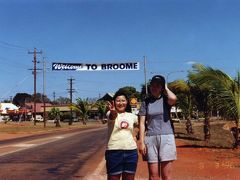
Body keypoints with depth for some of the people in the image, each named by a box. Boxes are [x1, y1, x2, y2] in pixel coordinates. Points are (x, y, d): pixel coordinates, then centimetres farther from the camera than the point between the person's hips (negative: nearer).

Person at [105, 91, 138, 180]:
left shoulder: (132, 116, 9)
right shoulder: (111, 114, -5)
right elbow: (112, 116, -29)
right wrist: (113, 112, -51)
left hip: (131, 151, 4)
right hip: (114, 151, -3)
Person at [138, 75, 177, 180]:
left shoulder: (165, 99, 4)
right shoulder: (146, 102, 9)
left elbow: (173, 99, -22)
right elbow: (142, 123, 5)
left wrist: (166, 89, -2)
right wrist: (141, 141, -4)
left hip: (166, 137, -1)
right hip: (150, 138, 2)